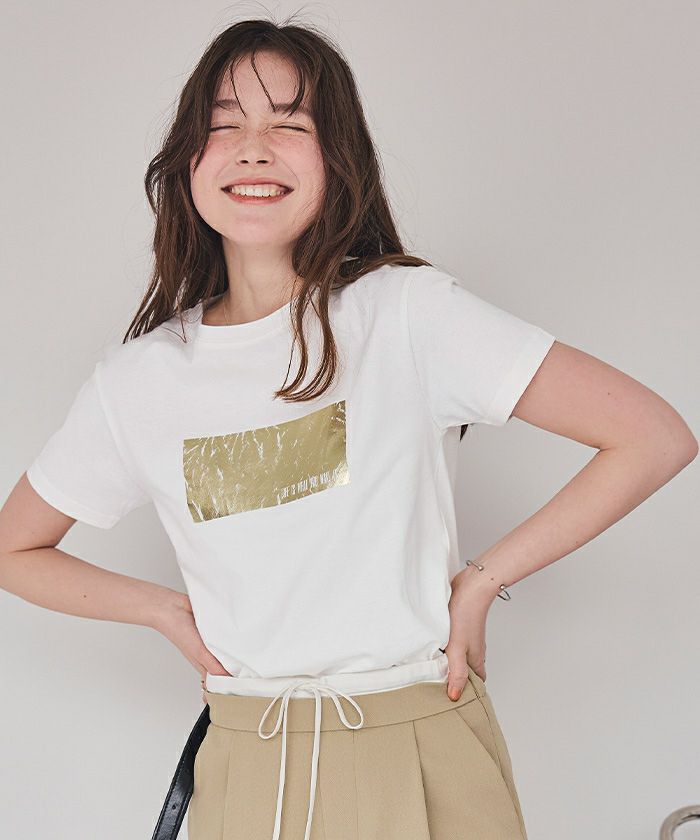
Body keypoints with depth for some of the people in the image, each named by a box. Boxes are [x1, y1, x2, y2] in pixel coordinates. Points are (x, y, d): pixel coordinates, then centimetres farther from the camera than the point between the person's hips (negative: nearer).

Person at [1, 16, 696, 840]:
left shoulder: (409, 311, -11)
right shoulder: (135, 381, -1)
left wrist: (482, 580, -10)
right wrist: (166, 610, 1)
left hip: (422, 756, -2)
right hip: (245, 770, 3)